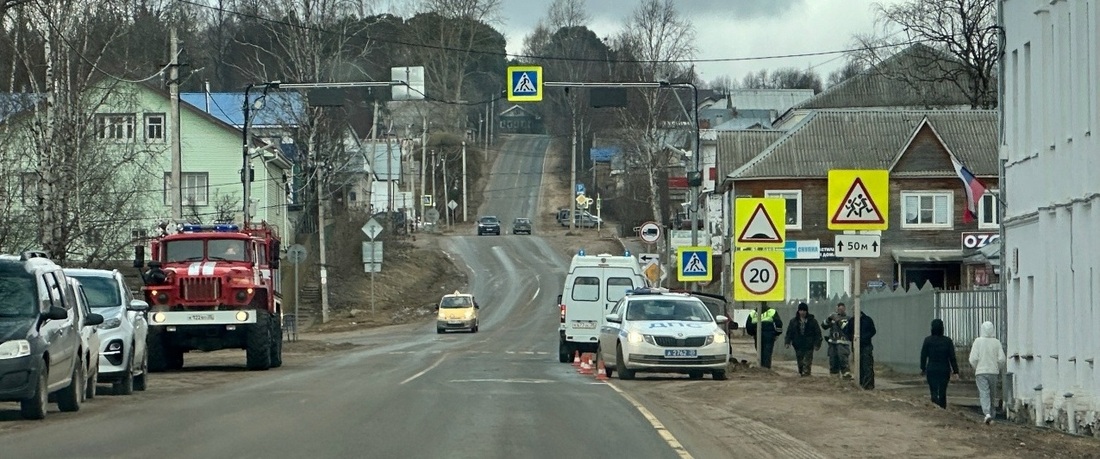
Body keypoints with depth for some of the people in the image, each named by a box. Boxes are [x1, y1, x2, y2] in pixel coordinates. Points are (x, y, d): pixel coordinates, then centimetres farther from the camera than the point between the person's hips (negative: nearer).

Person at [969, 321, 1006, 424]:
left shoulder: (978, 341, -7)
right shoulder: (996, 342, -2)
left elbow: (973, 359, -9)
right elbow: (1001, 359, -5)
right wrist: (999, 369, 13)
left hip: (981, 372, -2)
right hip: (993, 372, 2)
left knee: (984, 393, -7)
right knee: (991, 395, 14)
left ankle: (987, 413, -27)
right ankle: (991, 416, 20)